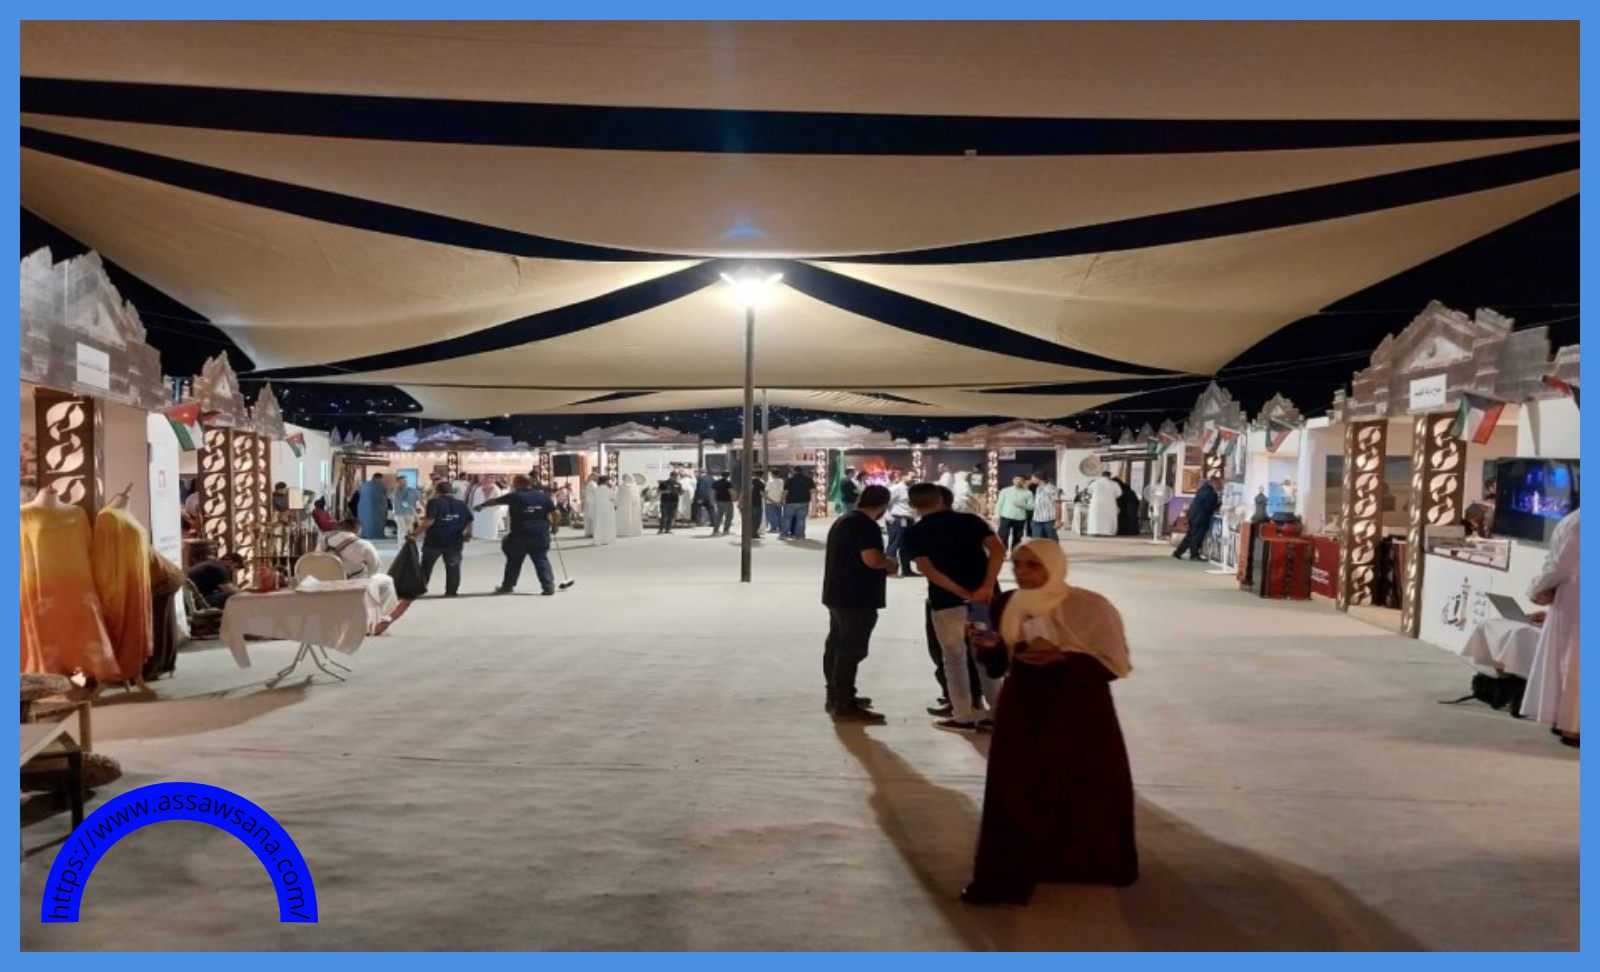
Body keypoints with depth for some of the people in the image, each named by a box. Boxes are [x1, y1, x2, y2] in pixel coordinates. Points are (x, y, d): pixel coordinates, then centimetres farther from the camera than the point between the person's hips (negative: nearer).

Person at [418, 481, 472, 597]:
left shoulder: (434, 502, -9)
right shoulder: (462, 505, 7)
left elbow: (429, 521, -19)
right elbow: (469, 522, 10)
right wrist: (468, 533, 24)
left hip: (434, 540, -3)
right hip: (454, 541, 3)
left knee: (426, 566, 13)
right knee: (453, 567, 6)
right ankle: (451, 591, 4)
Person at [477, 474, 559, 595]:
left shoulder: (514, 497, -3)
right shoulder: (543, 495, 3)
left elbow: (494, 501, 8)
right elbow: (555, 513, 2)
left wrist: (480, 505, 25)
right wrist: (554, 526, 19)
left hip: (520, 535, -2)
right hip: (541, 535, 2)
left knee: (513, 560, 13)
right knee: (541, 560, 6)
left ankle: (507, 585, 24)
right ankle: (548, 586, -3)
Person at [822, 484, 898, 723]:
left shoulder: (842, 521, 15)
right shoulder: (866, 526, -17)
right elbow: (872, 559, -28)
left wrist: (882, 566, 21)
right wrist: (889, 564, -7)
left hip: (837, 594, 10)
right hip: (856, 598, -10)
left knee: (836, 645, 16)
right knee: (851, 650, -5)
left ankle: (836, 696, 26)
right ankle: (845, 707, -1)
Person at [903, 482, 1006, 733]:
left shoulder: (914, 533, 1)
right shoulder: (970, 520, 5)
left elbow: (927, 570, -12)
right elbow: (998, 549, -9)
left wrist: (964, 594, -15)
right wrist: (987, 586, -16)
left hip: (946, 602, -3)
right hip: (985, 598, 3)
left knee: (954, 660, 10)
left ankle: (964, 717, 15)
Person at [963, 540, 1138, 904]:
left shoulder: (1088, 607, -14)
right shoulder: (1006, 605, -1)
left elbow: (1115, 665, -13)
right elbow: (998, 666, 7)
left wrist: (1062, 657, -26)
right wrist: (988, 649, -17)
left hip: (1080, 714, -3)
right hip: (1022, 711, 3)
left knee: (1089, 795, 10)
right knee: (1012, 795, 4)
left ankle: (1094, 865, 35)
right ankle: (1003, 879, 16)